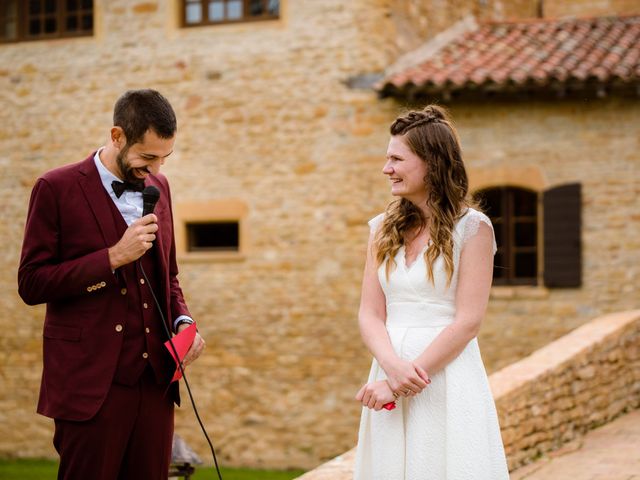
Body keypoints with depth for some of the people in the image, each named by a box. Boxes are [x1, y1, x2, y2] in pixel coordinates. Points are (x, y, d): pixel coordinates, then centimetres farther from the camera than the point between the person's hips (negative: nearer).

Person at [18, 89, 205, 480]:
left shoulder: (157, 186, 12)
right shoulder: (58, 189, -6)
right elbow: (32, 284, -9)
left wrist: (183, 321, 2)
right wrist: (114, 256, -16)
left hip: (154, 379, 5)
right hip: (92, 383, -5)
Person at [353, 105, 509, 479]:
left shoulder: (471, 227, -3)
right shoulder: (385, 228, 11)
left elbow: (468, 322, -10)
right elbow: (370, 315, 5)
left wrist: (397, 384, -14)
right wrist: (393, 365, -15)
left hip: (447, 381, -4)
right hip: (390, 372, 4)